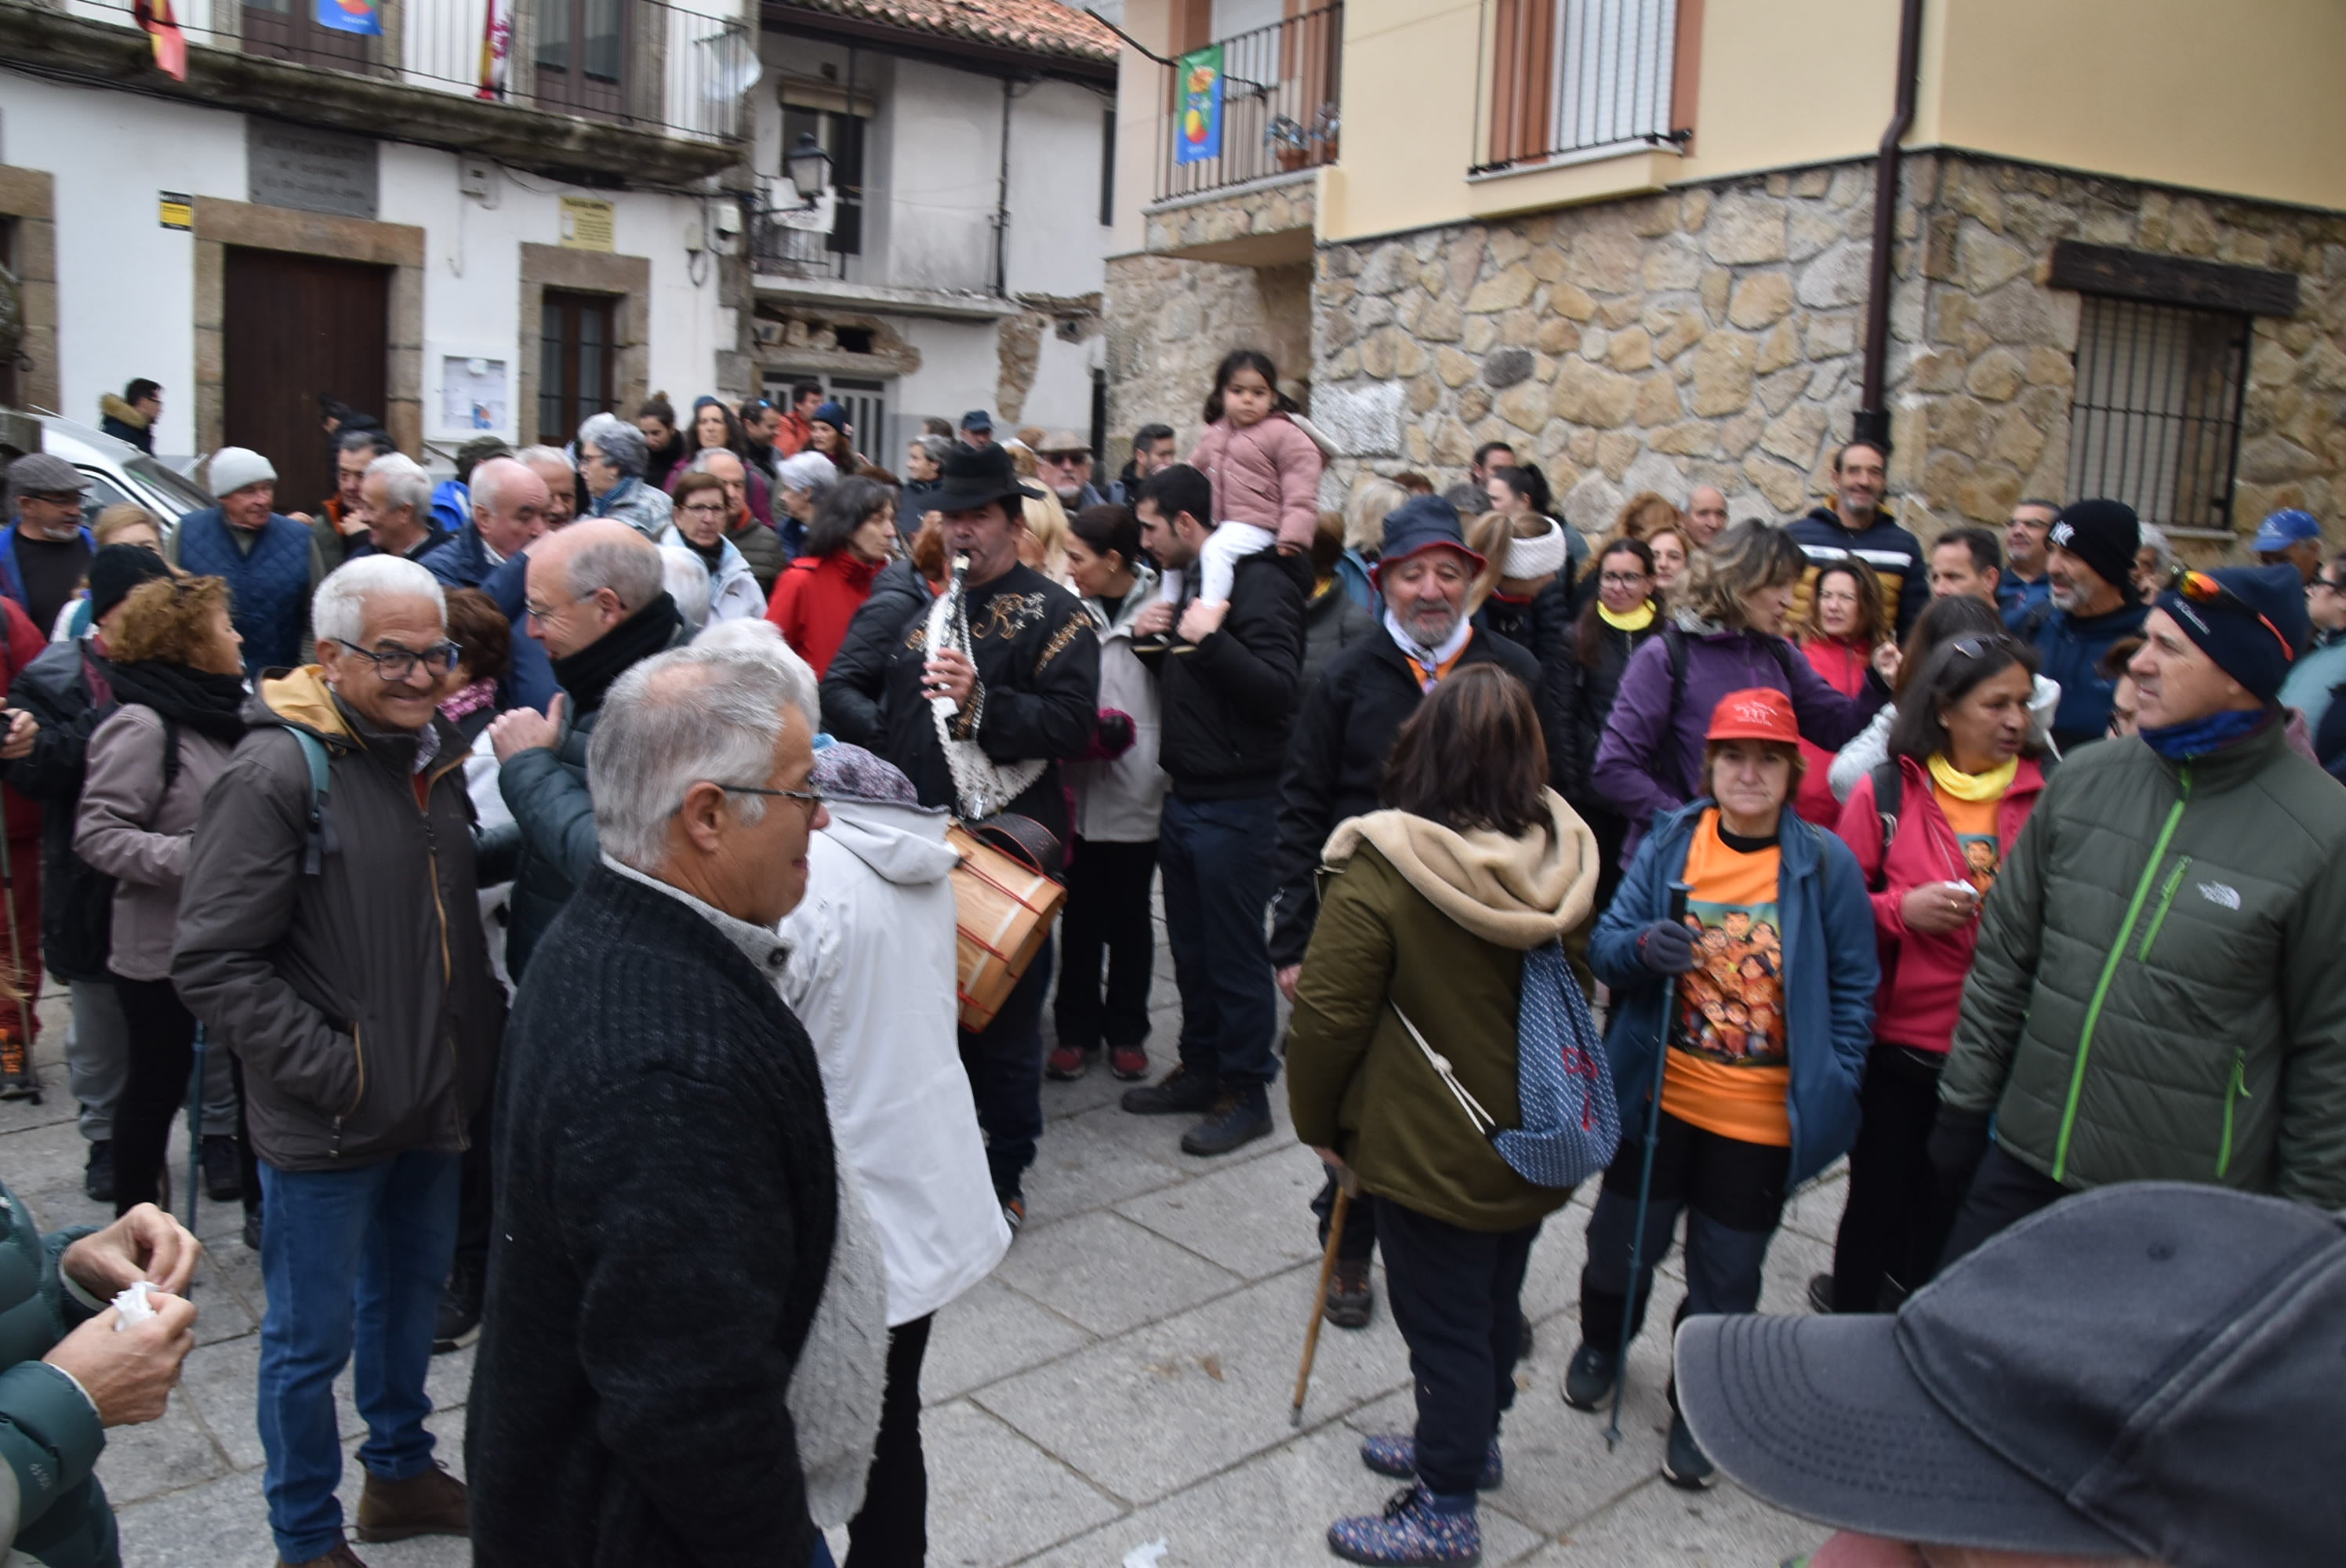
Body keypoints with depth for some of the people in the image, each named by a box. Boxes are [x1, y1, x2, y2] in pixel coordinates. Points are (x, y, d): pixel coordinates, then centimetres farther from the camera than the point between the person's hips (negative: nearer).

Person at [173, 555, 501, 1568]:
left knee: (411, 1288, 23)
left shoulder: (435, 754, 6)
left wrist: (480, 1035, 11)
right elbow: (214, 963, -20)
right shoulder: (276, 772, -18)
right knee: (311, 1336, 8)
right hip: (328, 1124, -7)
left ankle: (400, 1471, 43)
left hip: (434, 1103, 7)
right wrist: (334, 1072, -20)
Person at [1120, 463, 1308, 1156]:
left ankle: (1246, 1091, 14)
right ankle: (1201, 1069, 31)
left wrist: (1211, 638, -27)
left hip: (1236, 805, -9)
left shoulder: (1257, 583, -14)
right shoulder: (1187, 581, 14)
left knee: (1235, 952, 1)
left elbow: (1280, 689, -23)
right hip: (1185, 797, 9)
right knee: (1190, 947, 17)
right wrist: (1152, 642, 3)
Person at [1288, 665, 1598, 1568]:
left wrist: (1317, 1121, -3)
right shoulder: (1563, 859, -5)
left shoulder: (1380, 869, -23)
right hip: (1536, 1142, 6)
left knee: (1444, 1323, 9)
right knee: (1495, 1303, 23)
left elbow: (1327, 1016, -20)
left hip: (1428, 1150, -6)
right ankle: (1467, 1442, 45)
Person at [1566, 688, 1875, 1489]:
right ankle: (1602, 1343, 47)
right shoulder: (1671, 841, -4)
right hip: (1659, 1092, 2)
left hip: (1762, 1118, -1)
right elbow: (1604, 946, -2)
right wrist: (1642, 947, -24)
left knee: (1726, 1274, 13)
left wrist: (1830, 1087, -6)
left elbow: (1852, 988, 0)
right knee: (1622, 1237, 17)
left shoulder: (1825, 863, -9)